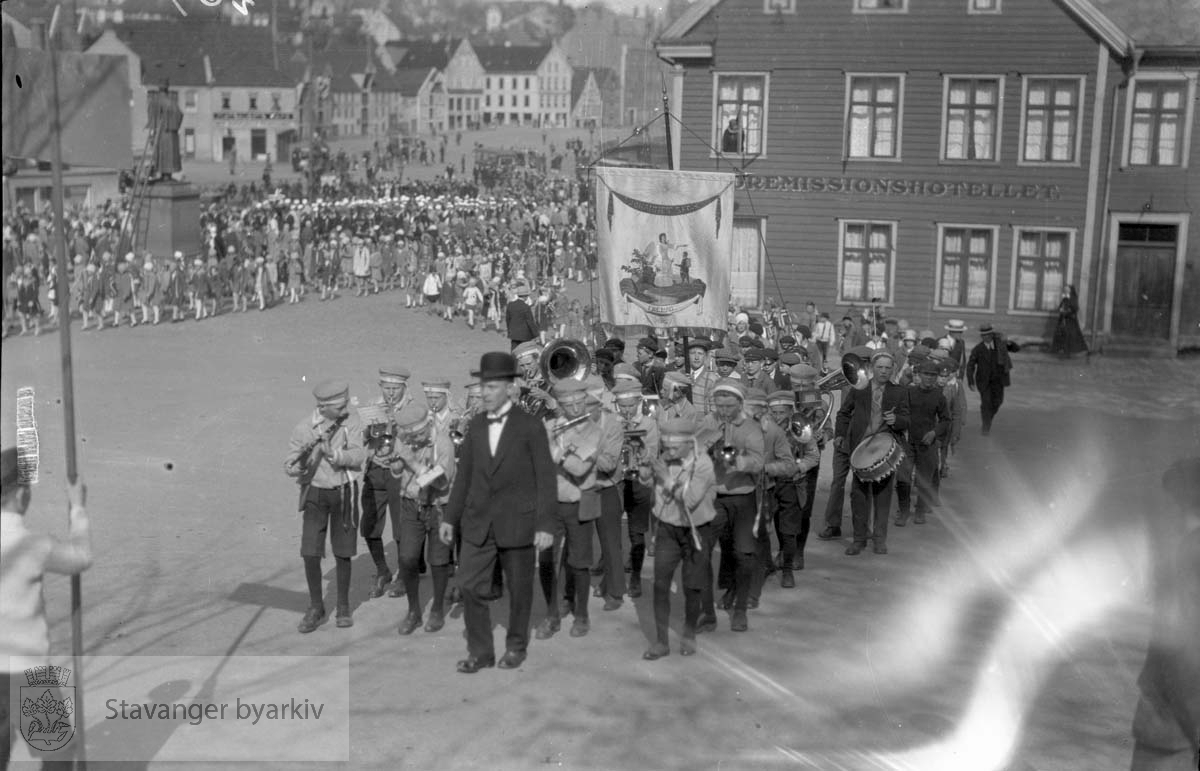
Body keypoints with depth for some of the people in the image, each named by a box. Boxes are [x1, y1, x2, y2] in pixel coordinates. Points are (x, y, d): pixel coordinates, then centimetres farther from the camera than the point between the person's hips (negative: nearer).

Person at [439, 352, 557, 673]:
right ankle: (480, 651, 11)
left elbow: (546, 479, -10)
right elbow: (465, 474, 10)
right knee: (470, 586, -2)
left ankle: (516, 647, 28)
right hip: (479, 522, 4)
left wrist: (545, 526, -15)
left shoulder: (531, 427, -9)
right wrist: (450, 517, 8)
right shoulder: (477, 424, 5)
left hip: (517, 521, -4)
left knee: (519, 589, 9)